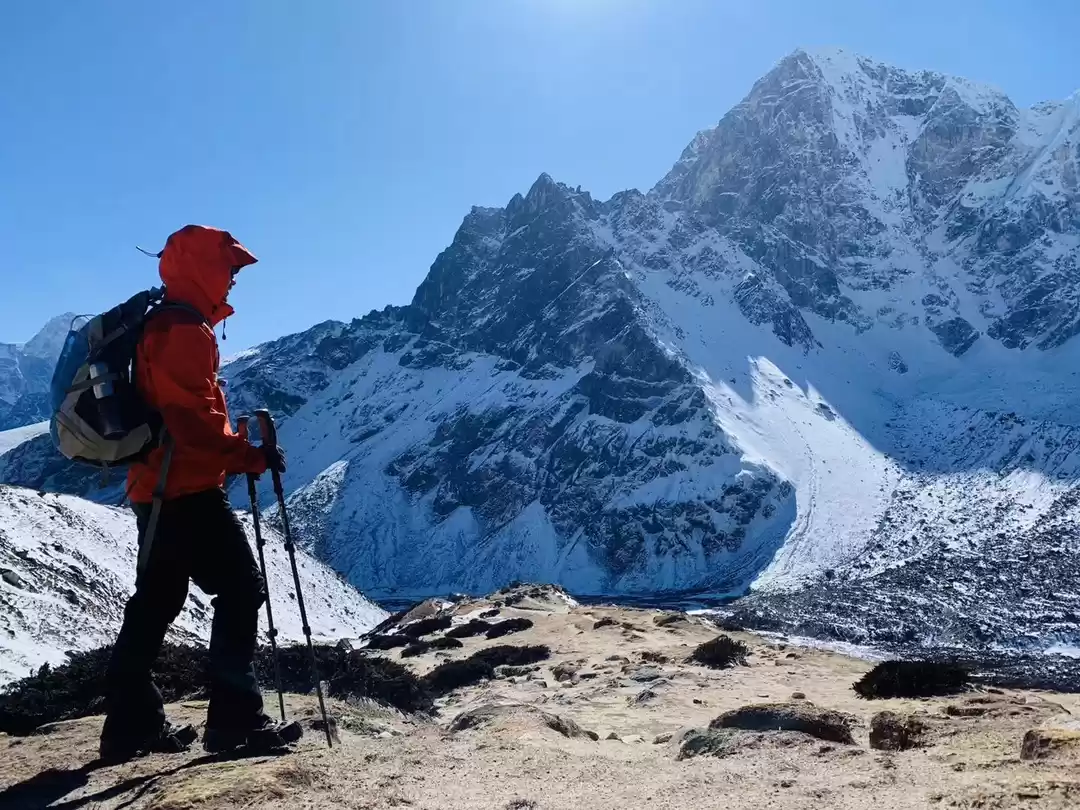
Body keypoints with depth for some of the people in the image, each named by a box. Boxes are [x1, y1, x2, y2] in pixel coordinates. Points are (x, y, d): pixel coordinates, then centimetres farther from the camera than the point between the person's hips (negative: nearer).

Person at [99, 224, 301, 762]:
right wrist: (251, 457, -18)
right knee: (241, 591, -6)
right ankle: (236, 720, -5)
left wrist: (233, 454, 18)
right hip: (187, 488, -11)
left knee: (156, 601, 14)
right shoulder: (185, 331, -14)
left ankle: (132, 724, 20)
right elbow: (194, 418, -23)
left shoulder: (160, 325, 19)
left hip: (156, 485, 11)